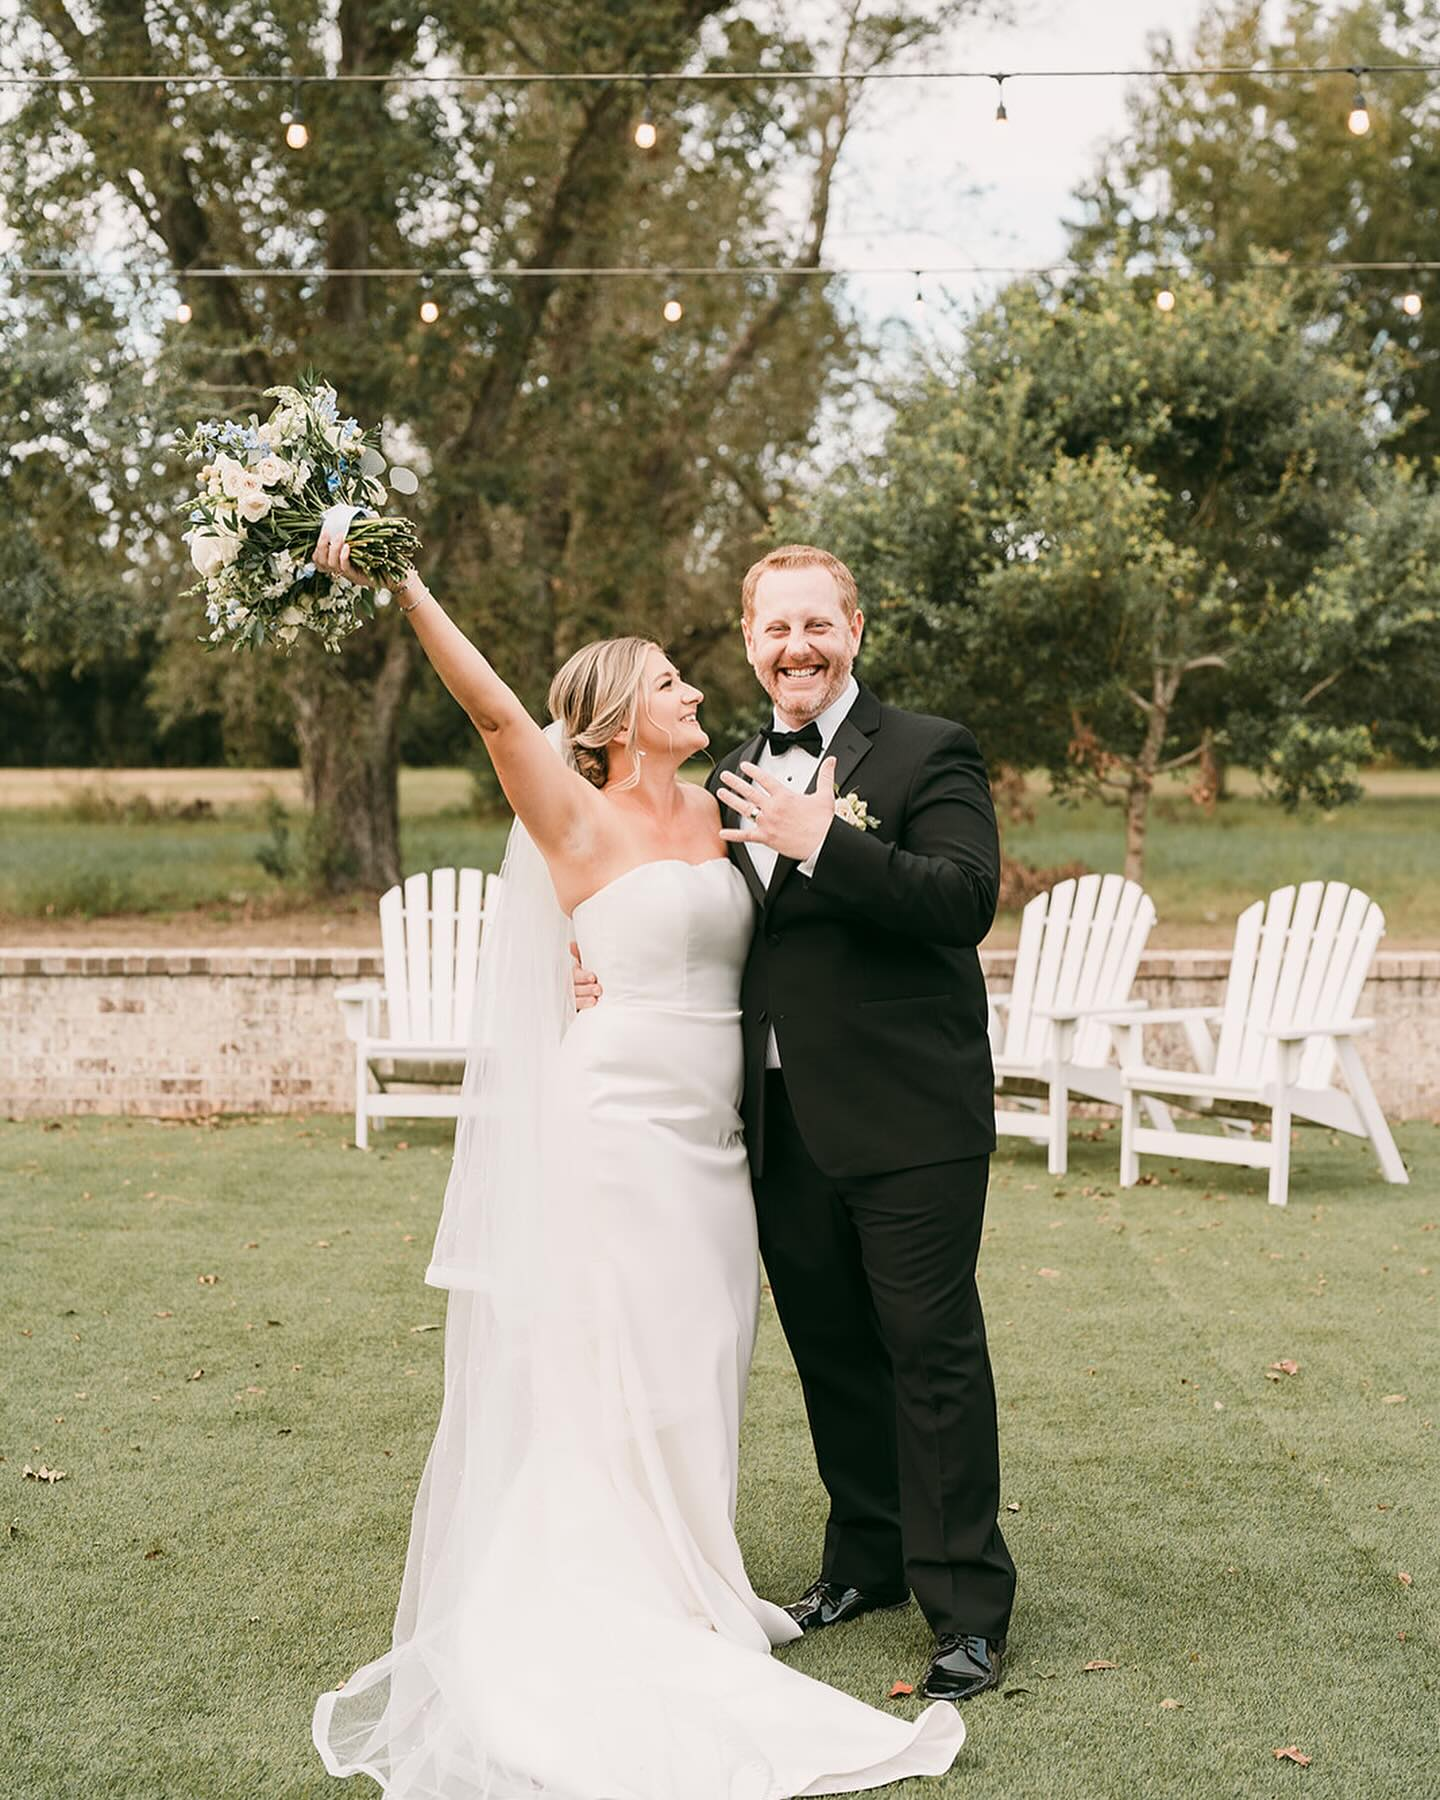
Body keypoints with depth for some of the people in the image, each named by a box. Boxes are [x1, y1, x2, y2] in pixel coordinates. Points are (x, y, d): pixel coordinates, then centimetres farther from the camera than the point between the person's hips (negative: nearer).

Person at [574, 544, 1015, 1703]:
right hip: (784, 1124, 6)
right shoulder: (734, 781, 14)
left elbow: (967, 899, -21)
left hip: (908, 1118, -6)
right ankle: (870, 1556, 34)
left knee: (933, 1353, 0)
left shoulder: (929, 754, -6)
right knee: (830, 1349, 17)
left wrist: (821, 840, -26)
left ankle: (968, 1605, 11)